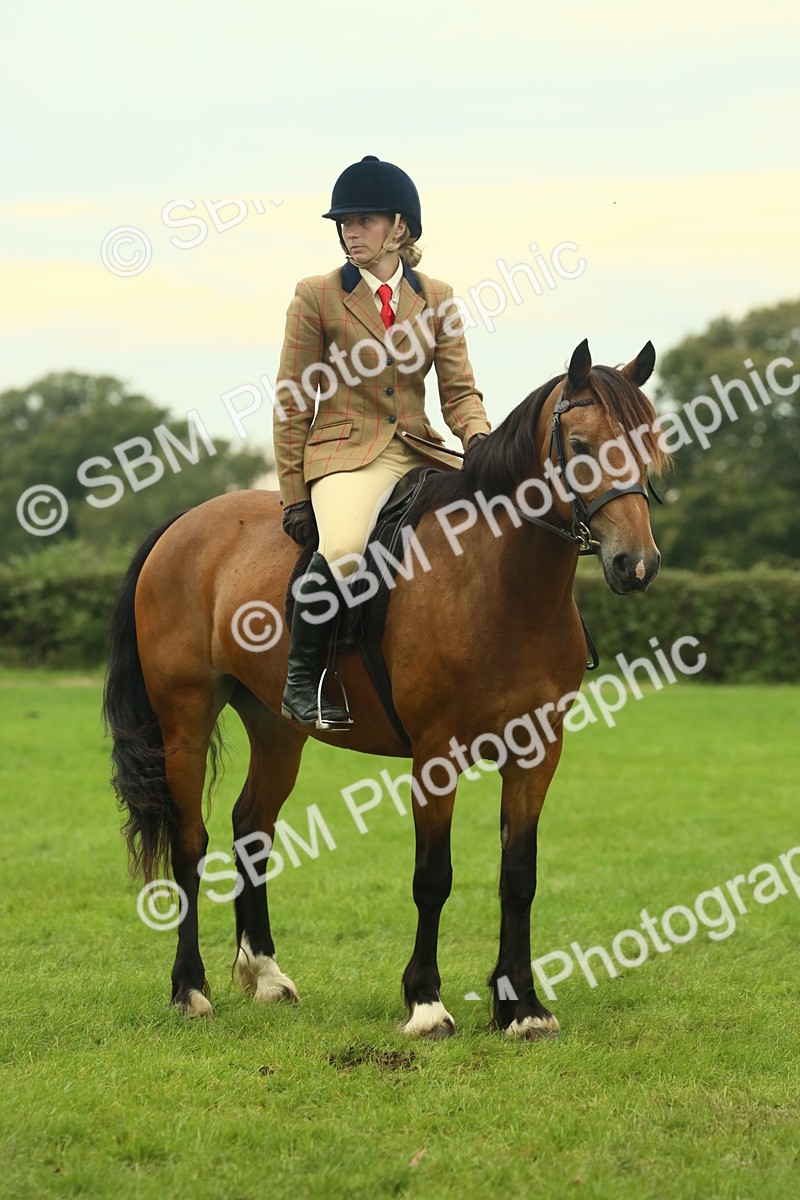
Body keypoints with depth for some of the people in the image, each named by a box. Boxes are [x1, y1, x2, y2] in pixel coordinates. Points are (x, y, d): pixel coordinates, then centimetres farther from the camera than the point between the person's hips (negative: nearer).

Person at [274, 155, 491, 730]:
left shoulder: (437, 298, 11)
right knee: (343, 546, -36)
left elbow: (459, 391, 8)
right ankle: (302, 678, -19)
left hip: (421, 451, 5)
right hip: (346, 451, -4)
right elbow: (292, 405, 1)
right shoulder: (317, 296, 1)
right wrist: (295, 495, -5)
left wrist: (479, 437, -15)